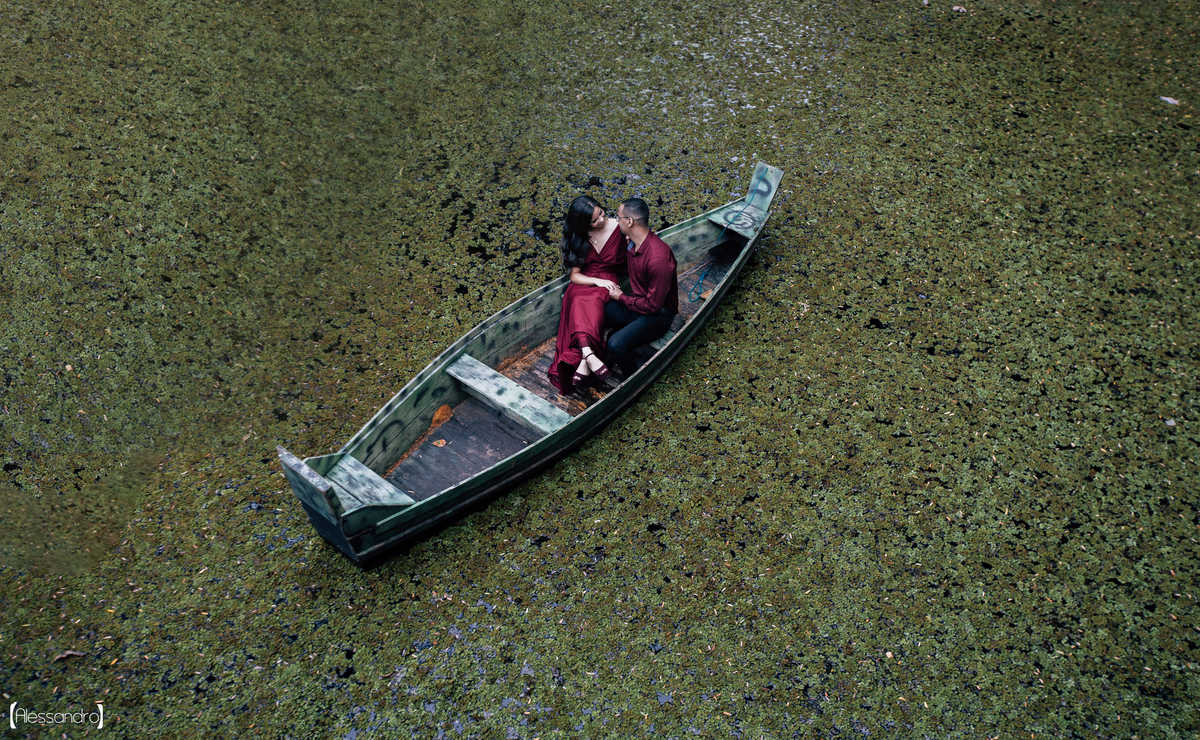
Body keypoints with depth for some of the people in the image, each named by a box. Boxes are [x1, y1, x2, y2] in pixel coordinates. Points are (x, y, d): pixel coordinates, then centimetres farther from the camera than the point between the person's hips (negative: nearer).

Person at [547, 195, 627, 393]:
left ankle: (583, 359, -48)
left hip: (608, 284, -1)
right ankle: (589, 355, -54)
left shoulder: (617, 227, -2)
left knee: (592, 302, -37)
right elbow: (574, 275, 0)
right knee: (580, 302, -36)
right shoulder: (577, 238, 1)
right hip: (583, 284, 1)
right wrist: (597, 281, -18)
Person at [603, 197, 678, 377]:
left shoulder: (658, 258, -30)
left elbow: (653, 306, -25)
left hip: (657, 315, -8)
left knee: (617, 344, -29)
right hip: (636, 302, 8)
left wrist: (621, 298, -11)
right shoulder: (633, 243, -2)